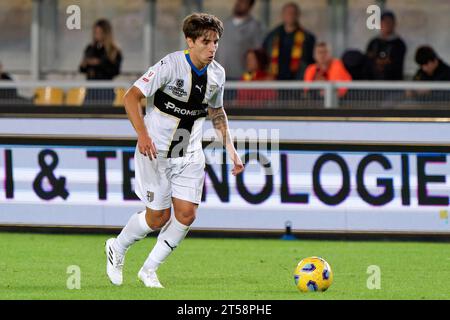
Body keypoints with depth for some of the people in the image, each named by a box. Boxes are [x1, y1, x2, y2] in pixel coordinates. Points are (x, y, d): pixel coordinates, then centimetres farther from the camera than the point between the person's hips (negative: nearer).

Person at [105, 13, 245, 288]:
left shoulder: (217, 74, 1)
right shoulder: (171, 65, -19)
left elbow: (217, 111, 19)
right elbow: (131, 97, -21)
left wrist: (231, 149, 12)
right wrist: (143, 134, -34)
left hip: (190, 155, 5)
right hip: (155, 151, -5)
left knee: (187, 214, -6)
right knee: (158, 217, -3)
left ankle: (149, 270, 12)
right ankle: (117, 248, 27)